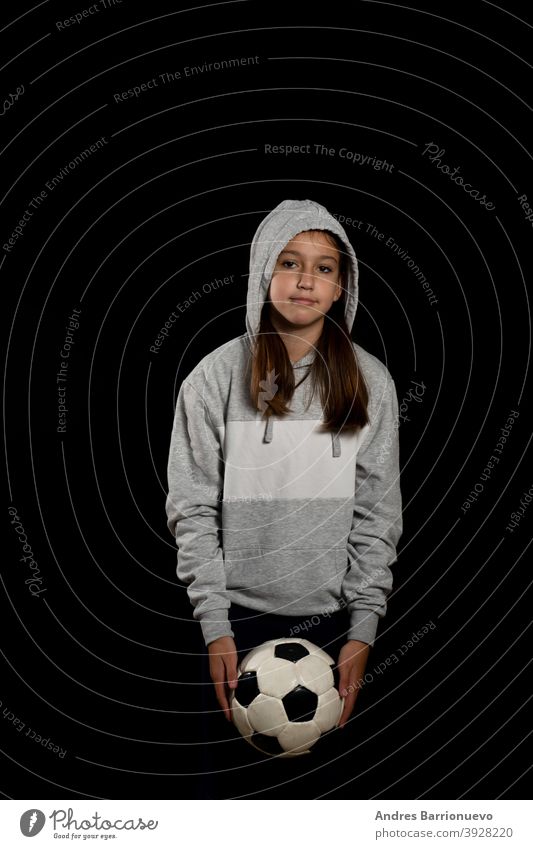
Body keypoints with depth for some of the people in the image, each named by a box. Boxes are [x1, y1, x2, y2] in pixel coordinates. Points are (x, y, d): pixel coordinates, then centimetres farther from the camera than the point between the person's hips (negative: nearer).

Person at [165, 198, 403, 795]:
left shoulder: (370, 382, 1)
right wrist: (214, 625, -8)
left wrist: (363, 629, -3)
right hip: (238, 617, -1)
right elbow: (191, 508, -4)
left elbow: (377, 515, 1)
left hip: (332, 619, 1)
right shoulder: (217, 376, -4)